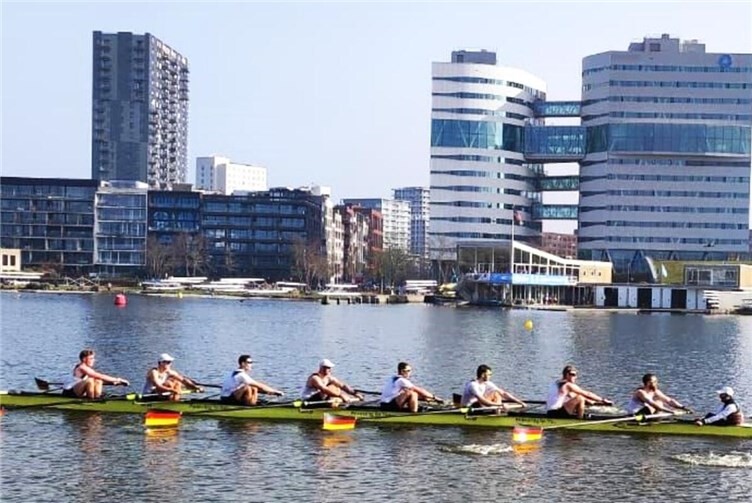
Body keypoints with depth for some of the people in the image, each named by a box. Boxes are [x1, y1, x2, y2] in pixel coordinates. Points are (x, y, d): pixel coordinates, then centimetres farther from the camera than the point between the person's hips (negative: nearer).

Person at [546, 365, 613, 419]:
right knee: (580, 398, -18)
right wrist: (603, 400, 1)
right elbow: (587, 394, -7)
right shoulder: (568, 385, -9)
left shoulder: (556, 383, 19)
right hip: (556, 413, -10)